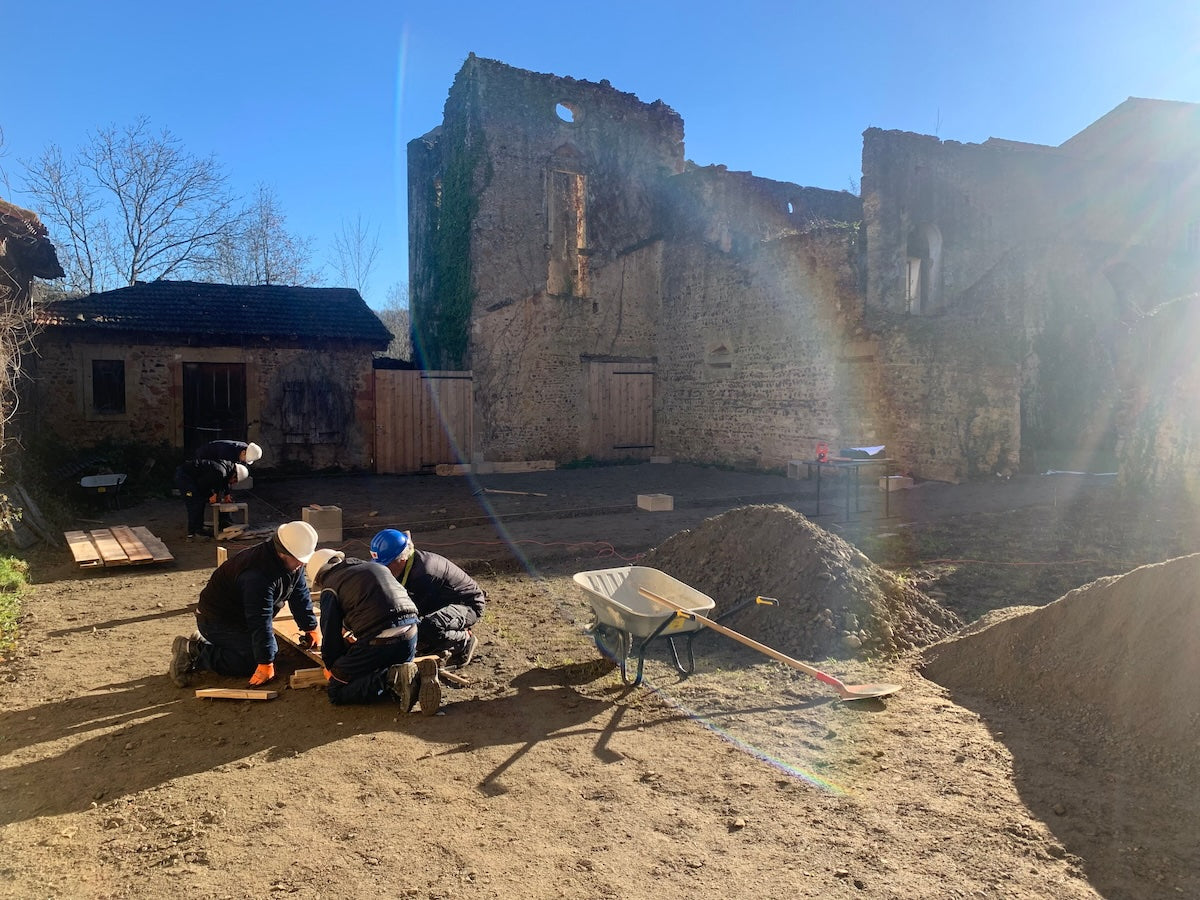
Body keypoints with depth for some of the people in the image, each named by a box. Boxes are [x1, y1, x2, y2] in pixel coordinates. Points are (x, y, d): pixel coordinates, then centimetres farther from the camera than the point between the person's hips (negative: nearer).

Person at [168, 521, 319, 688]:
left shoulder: (293, 563, -7)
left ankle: (203, 644, 16)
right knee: (253, 661, -18)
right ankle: (193, 654, -10)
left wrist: (311, 629, 9)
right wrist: (266, 664, -30)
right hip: (217, 621, -10)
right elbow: (260, 622, -34)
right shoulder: (259, 575, -35)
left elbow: (300, 596, 6)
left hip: (239, 617, 10)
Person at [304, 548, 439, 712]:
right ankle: (417, 672, -2)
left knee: (337, 691, 8)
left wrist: (330, 665, 25)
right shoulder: (378, 567, 24)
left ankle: (393, 678, -14)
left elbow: (331, 632, 5)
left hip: (377, 643, -6)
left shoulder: (330, 587, 5)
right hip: (410, 635, 6)